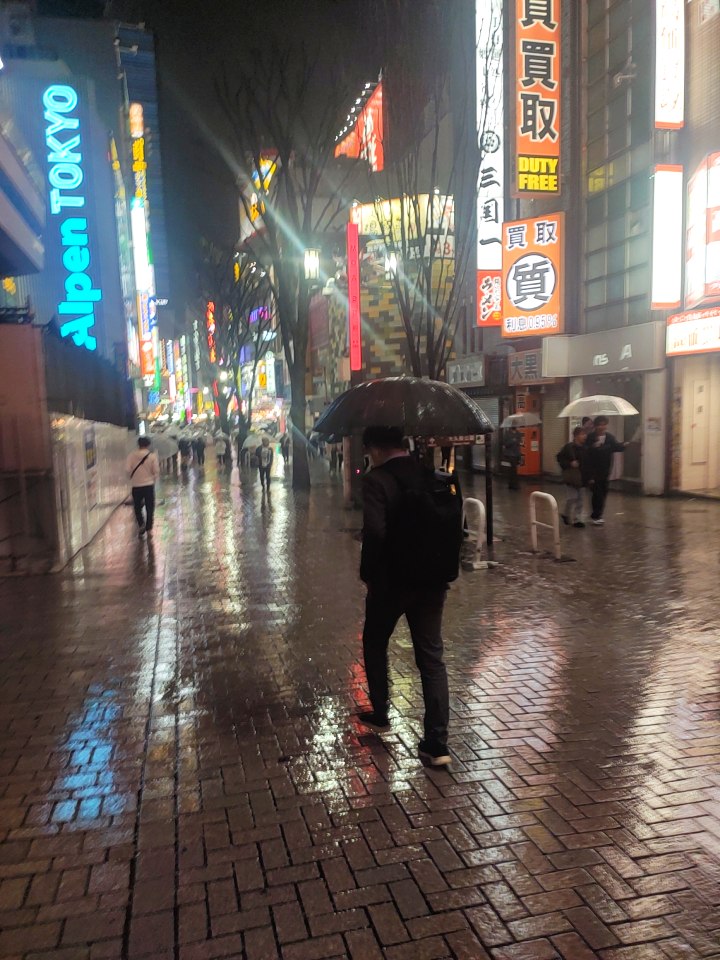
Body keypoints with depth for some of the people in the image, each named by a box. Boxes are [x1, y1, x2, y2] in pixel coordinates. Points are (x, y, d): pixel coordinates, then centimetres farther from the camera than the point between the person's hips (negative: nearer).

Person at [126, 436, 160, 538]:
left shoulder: (131, 455, -5)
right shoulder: (152, 455, -7)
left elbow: (128, 470, -9)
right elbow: (156, 471, -9)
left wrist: (133, 477, 10)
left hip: (136, 485, 1)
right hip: (149, 485, -1)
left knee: (137, 507, 18)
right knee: (150, 508, 9)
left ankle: (141, 525, 6)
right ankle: (149, 529, 9)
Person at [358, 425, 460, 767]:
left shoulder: (376, 480, -14)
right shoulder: (433, 476, 4)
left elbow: (374, 532, -25)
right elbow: (454, 523, 5)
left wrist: (370, 575, -11)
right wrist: (446, 568, 12)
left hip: (392, 581, -4)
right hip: (431, 581, 5)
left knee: (374, 645, 21)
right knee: (431, 657, 9)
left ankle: (379, 715, 35)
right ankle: (437, 743, 7)